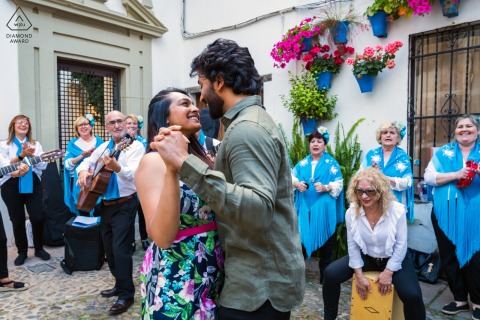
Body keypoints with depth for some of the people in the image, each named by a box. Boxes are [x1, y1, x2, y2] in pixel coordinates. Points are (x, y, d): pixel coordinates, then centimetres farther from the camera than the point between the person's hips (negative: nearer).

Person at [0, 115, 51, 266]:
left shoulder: (36, 144, 10)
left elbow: (43, 165, 1)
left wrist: (31, 155, -14)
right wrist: (21, 155, -20)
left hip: (33, 184, 1)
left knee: (38, 217, -3)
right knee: (17, 220, 5)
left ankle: (39, 248, 17)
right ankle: (22, 251, 21)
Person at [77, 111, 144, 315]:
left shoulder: (135, 146, -10)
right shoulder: (103, 147, 12)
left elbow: (135, 173, -24)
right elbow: (87, 162, 17)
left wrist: (116, 167, -43)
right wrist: (83, 171, -6)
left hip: (124, 204, -7)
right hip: (105, 204, 8)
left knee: (120, 249, -7)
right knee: (109, 248, 15)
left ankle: (126, 294, 5)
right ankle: (120, 284, 32)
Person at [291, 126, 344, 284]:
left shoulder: (332, 163, 4)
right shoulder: (302, 163, 15)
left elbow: (338, 184, -3)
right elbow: (292, 177, 8)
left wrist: (325, 188, -20)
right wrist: (297, 184, -13)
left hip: (323, 208, -2)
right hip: (304, 207, 3)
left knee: (325, 239, 3)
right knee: (302, 236, 1)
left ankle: (324, 274, 17)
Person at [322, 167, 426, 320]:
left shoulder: (397, 210, -22)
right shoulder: (351, 212, -16)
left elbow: (401, 245, -14)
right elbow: (352, 246, -8)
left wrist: (388, 272, -16)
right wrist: (359, 275, -11)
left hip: (393, 259, -2)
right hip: (366, 257, 2)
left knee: (412, 295, -26)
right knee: (331, 274, -13)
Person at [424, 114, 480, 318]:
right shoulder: (443, 152, 7)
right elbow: (429, 177, -3)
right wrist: (455, 175, -17)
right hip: (446, 214, 2)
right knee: (449, 257, 9)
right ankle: (460, 299, 26)